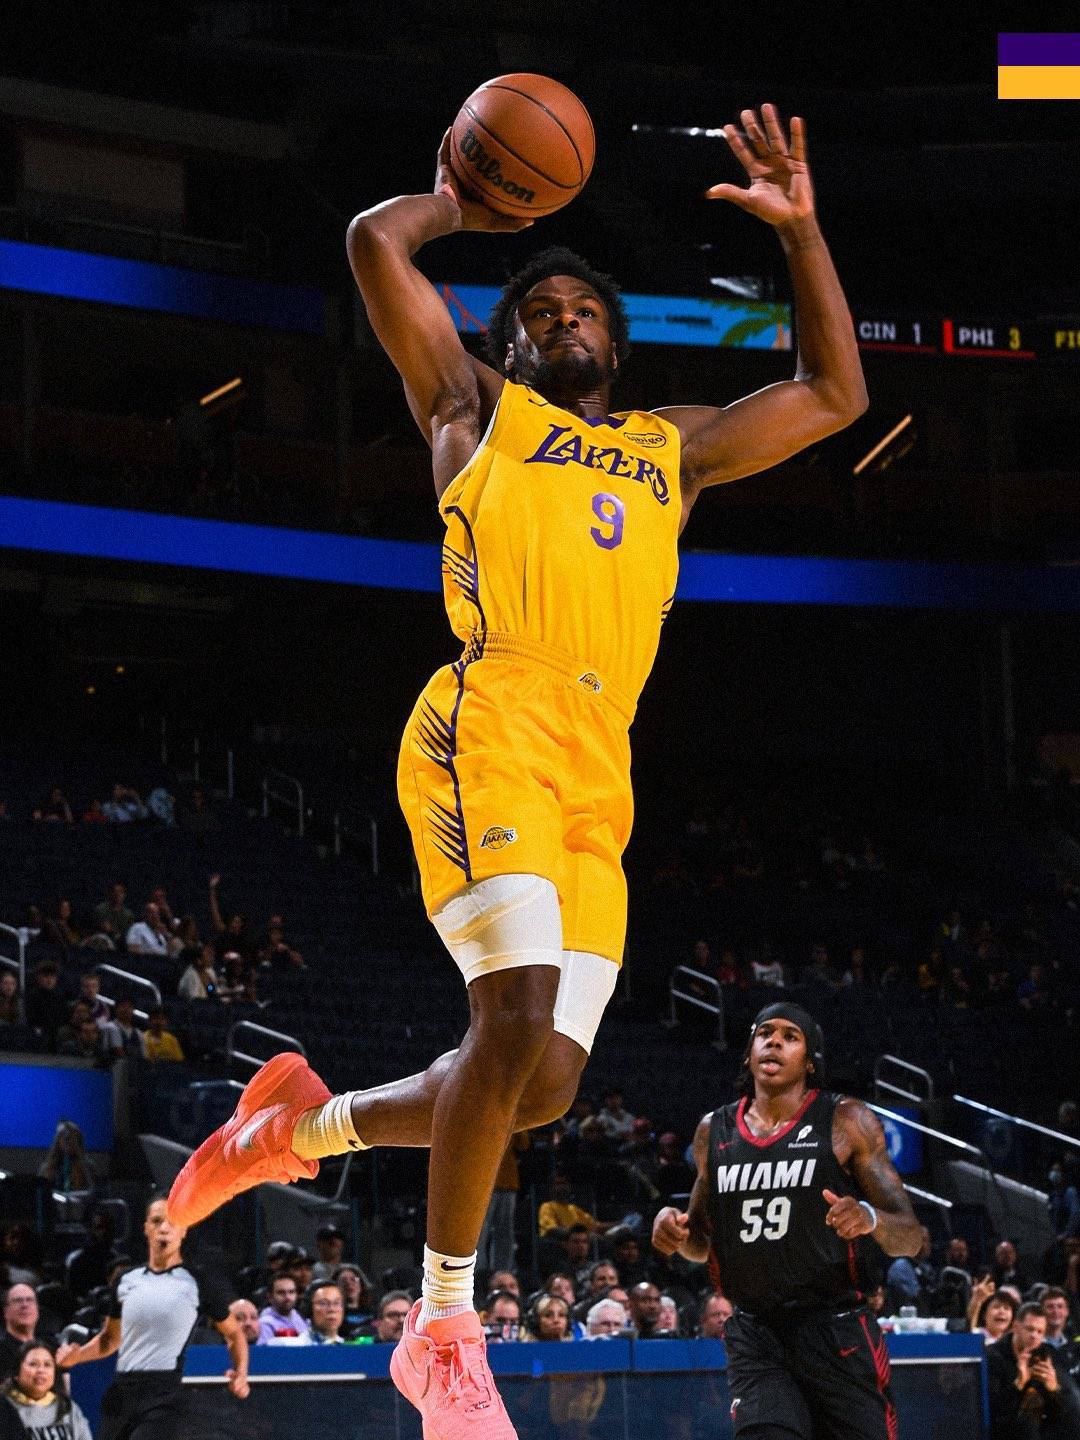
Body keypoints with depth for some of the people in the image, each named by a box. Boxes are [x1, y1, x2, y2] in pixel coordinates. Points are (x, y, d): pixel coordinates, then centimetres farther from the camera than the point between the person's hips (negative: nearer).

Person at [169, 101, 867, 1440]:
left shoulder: (673, 447, 29)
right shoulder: (476, 408, 17)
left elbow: (836, 393, 31)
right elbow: (374, 240, 9)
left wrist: (799, 228, 25)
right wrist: (463, 199, 26)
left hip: (601, 778, 6)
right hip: (492, 725, -6)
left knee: (540, 1086, -2)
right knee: (521, 1020, -22)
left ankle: (303, 1123, 24)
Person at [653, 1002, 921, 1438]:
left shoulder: (846, 1122, -2)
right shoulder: (714, 1131, 9)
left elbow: (911, 1237, -3)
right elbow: (701, 1245, 22)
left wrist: (870, 1218, -25)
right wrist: (674, 1229, -1)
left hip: (836, 1332, -2)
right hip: (755, 1335, 2)